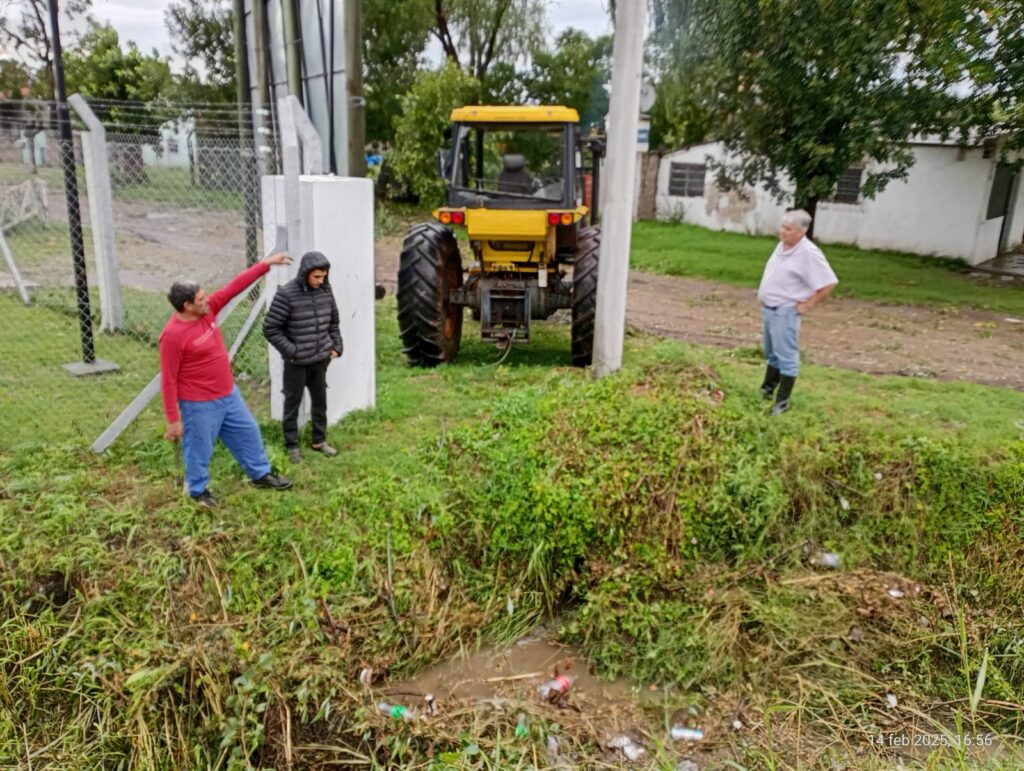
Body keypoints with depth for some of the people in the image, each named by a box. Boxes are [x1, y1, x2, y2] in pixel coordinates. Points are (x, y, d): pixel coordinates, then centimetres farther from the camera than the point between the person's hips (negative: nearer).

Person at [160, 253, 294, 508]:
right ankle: (199, 490, 34)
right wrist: (173, 420, -17)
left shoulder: (207, 310, -5)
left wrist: (266, 263, 0)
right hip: (200, 404, -8)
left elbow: (235, 286, 1)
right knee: (199, 449, 11)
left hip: (228, 393, 8)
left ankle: (260, 474, 39)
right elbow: (168, 381, -20)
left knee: (247, 432, 20)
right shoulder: (173, 335, -26)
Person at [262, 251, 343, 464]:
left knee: (320, 400, 16)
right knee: (292, 403, 9)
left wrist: (337, 346, 5)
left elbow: (333, 322, 13)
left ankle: (319, 440, 33)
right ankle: (292, 446, 23)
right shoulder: (286, 294, -18)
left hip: (320, 359, 5)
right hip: (296, 362, -5)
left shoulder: (326, 290, -1)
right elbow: (270, 329, -14)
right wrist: (291, 351, -16)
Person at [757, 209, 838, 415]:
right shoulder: (782, 245, 6)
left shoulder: (808, 253, -19)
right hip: (768, 309, 9)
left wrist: (807, 305, -16)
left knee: (786, 357, -2)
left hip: (785, 312, -9)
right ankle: (767, 390, 35)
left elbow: (829, 283, -20)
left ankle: (782, 402, 5)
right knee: (772, 353, 21)